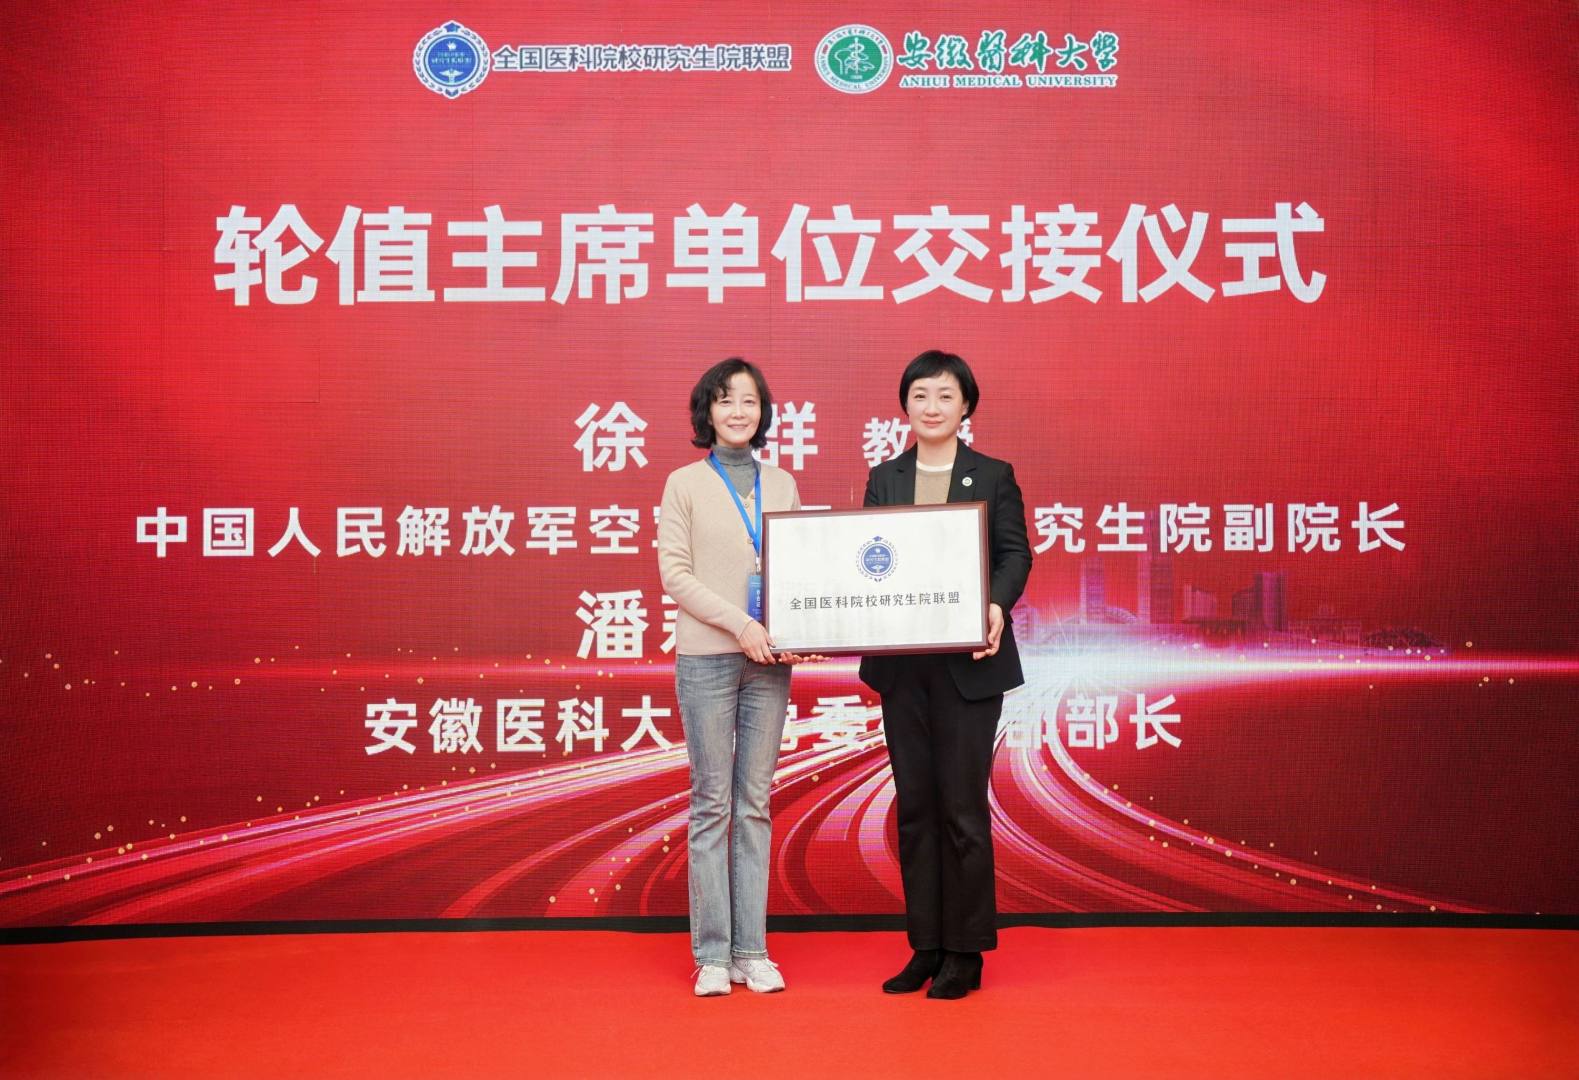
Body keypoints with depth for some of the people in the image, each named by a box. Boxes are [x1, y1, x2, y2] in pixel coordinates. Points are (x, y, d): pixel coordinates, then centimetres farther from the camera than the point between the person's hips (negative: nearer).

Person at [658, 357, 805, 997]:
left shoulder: (782, 485, 12)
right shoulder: (685, 484, 3)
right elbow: (674, 572, -4)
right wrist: (739, 622, -15)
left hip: (769, 661, 3)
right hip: (707, 657, -3)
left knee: (756, 803, 6)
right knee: (712, 803, 0)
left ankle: (752, 951, 13)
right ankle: (712, 955, 8)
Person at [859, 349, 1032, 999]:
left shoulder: (993, 476, 4)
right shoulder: (883, 479, 11)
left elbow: (1015, 554, -3)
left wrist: (996, 605, -23)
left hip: (968, 663, -3)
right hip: (900, 663, 3)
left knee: (962, 805, -1)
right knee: (914, 805, 9)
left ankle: (966, 951, 12)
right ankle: (925, 946, 20)